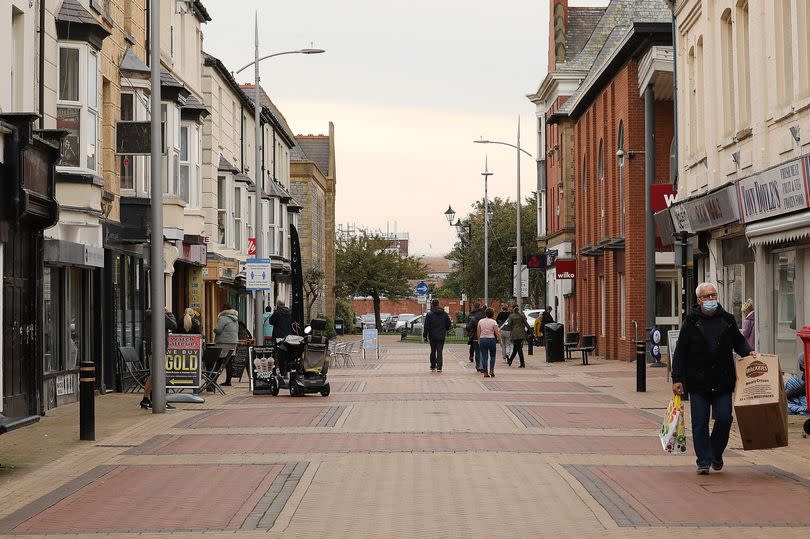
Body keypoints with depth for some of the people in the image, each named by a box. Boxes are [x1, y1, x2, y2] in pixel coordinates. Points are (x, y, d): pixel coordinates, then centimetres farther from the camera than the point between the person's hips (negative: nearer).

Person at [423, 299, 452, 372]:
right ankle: (439, 367, -8)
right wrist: (445, 330, 26)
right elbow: (449, 324, 8)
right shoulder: (444, 314, 2)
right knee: (439, 352, 0)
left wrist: (425, 336, -4)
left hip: (433, 336, -1)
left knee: (433, 351, 12)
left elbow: (426, 326, -8)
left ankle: (433, 366, 17)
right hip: (441, 336, 1)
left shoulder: (429, 314, -7)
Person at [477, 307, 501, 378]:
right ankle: (491, 370, 2)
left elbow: (478, 333, 6)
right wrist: (500, 339, 3)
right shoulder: (493, 322, -7)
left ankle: (485, 373, 3)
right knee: (492, 356, 14)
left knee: (484, 356, 5)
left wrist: (479, 340, 17)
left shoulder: (480, 321, 3)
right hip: (491, 339, -2)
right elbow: (497, 333, -9)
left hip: (482, 339, 2)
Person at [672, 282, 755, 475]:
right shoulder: (691, 322, 0)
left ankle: (716, 453, 22)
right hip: (698, 383, -1)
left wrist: (748, 352, -1)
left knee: (724, 419, -1)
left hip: (723, 383, 2)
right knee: (700, 423, 0)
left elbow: (738, 341, 21)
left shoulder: (727, 320, 7)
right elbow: (680, 352, 1)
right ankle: (704, 461, 9)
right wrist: (677, 379, -4)